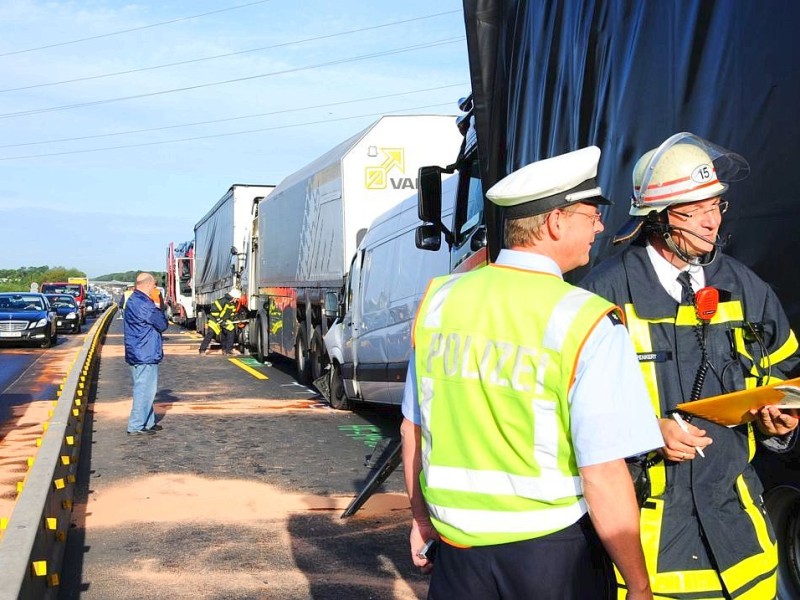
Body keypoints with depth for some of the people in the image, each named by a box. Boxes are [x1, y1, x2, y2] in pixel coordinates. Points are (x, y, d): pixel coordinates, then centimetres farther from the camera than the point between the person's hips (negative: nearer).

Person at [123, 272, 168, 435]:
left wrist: (156, 307, 3)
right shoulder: (144, 304, -20)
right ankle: (136, 426, 0)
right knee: (144, 390, -4)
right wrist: (159, 307, 0)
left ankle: (148, 423, 26)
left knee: (145, 389, 18)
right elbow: (162, 324, -14)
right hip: (145, 354, -11)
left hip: (137, 354, 11)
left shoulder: (132, 301, 13)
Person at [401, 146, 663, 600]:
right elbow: (603, 477, -17)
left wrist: (422, 516, 21)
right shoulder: (588, 324, -16)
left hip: (458, 545, 4)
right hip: (553, 553, -3)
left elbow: (413, 429, 7)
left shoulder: (439, 299, -1)